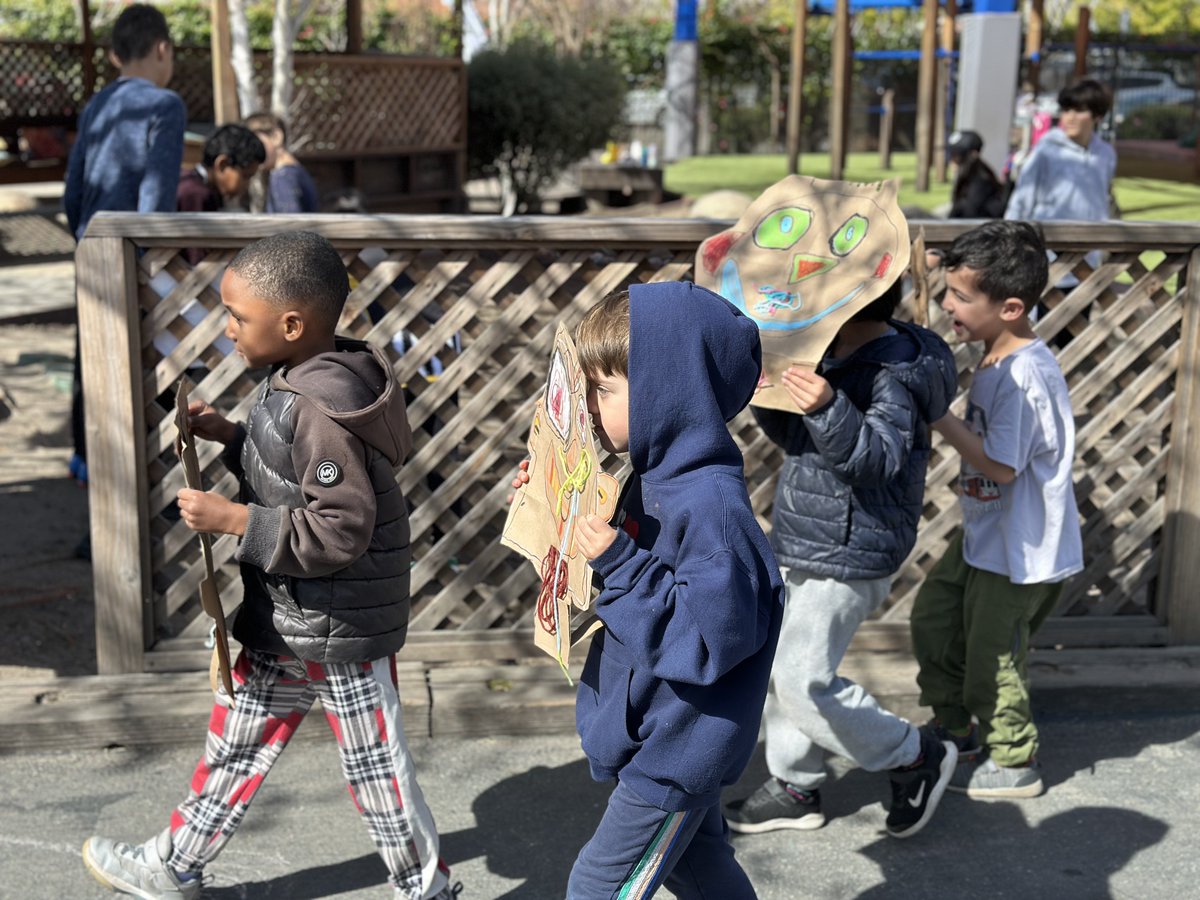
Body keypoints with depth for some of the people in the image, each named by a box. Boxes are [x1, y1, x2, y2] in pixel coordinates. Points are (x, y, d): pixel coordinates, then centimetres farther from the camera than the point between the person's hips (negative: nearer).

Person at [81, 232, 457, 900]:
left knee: (376, 768, 7)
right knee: (236, 744, 23)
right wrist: (231, 437, 5)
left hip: (343, 629, -10)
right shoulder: (302, 385, 3)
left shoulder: (322, 410, -27)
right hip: (286, 620, 10)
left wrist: (233, 519, -25)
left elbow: (339, 532, -29)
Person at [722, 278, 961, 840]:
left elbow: (875, 458, -32)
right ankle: (795, 788, 31)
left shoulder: (893, 374, -19)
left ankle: (917, 759, 12)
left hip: (847, 560, -10)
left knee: (804, 681, -7)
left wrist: (827, 409, -48)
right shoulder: (832, 355, 10)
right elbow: (793, 437, 19)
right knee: (782, 669, 16)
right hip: (801, 546, 10)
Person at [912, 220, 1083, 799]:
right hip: (985, 534, 10)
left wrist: (939, 417, -24)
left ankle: (1012, 763, 28)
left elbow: (1000, 466, -27)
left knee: (992, 654, 6)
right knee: (933, 617, 21)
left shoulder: (1023, 377, -29)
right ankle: (952, 725, 41)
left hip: (1020, 550, -10)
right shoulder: (998, 359, 1)